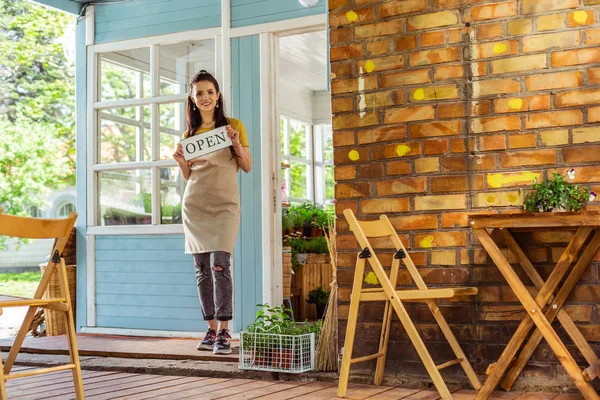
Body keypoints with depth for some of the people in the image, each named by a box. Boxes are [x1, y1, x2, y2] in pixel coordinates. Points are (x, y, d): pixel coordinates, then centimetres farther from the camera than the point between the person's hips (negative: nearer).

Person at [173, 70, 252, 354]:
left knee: (220, 264, -17)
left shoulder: (234, 125, 6)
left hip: (224, 203, -4)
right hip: (194, 203, 4)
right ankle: (212, 329, 10)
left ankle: (224, 332, -14)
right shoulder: (189, 133, 15)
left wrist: (237, 143, -11)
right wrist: (180, 161, -2)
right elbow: (188, 176, 18)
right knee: (202, 268, 3)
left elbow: (248, 167, 5)